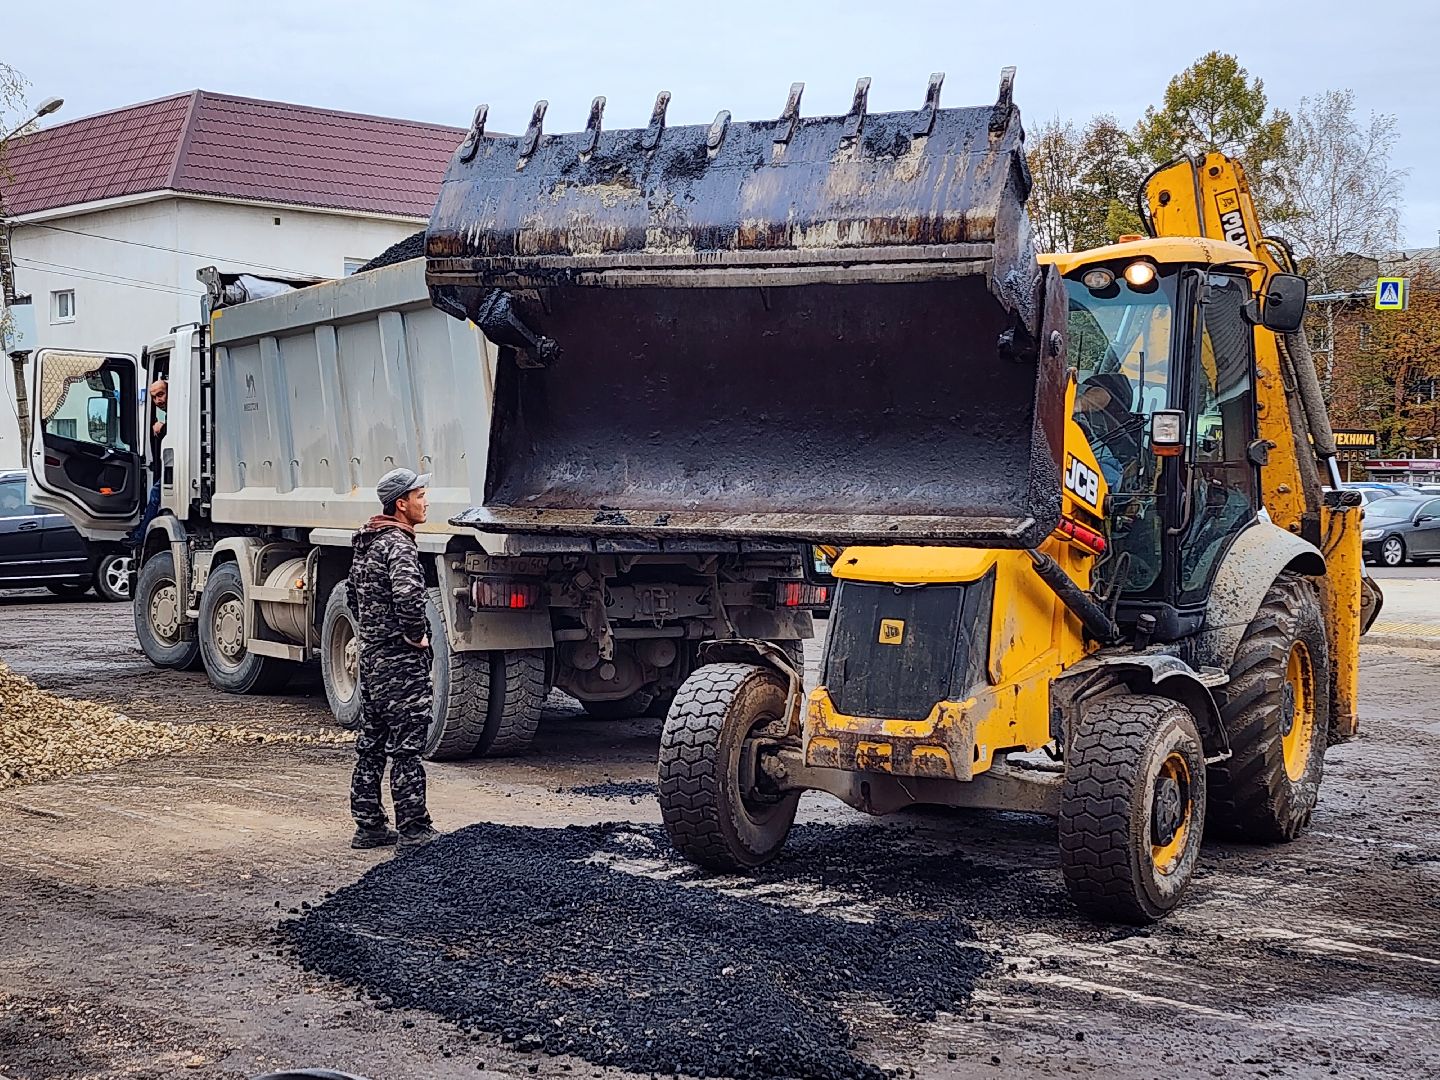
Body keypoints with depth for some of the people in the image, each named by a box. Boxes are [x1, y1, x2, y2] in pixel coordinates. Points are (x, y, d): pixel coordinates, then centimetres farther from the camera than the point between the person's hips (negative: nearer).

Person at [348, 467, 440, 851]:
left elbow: (355, 593, 27)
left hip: (370, 656, 10)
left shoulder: (366, 542, 14)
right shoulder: (398, 544, -17)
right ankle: (413, 829, 0)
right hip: (401, 661, -10)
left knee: (370, 745, 13)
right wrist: (417, 635, -21)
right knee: (406, 747, -4)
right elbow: (408, 594, -35)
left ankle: (369, 826, 19)